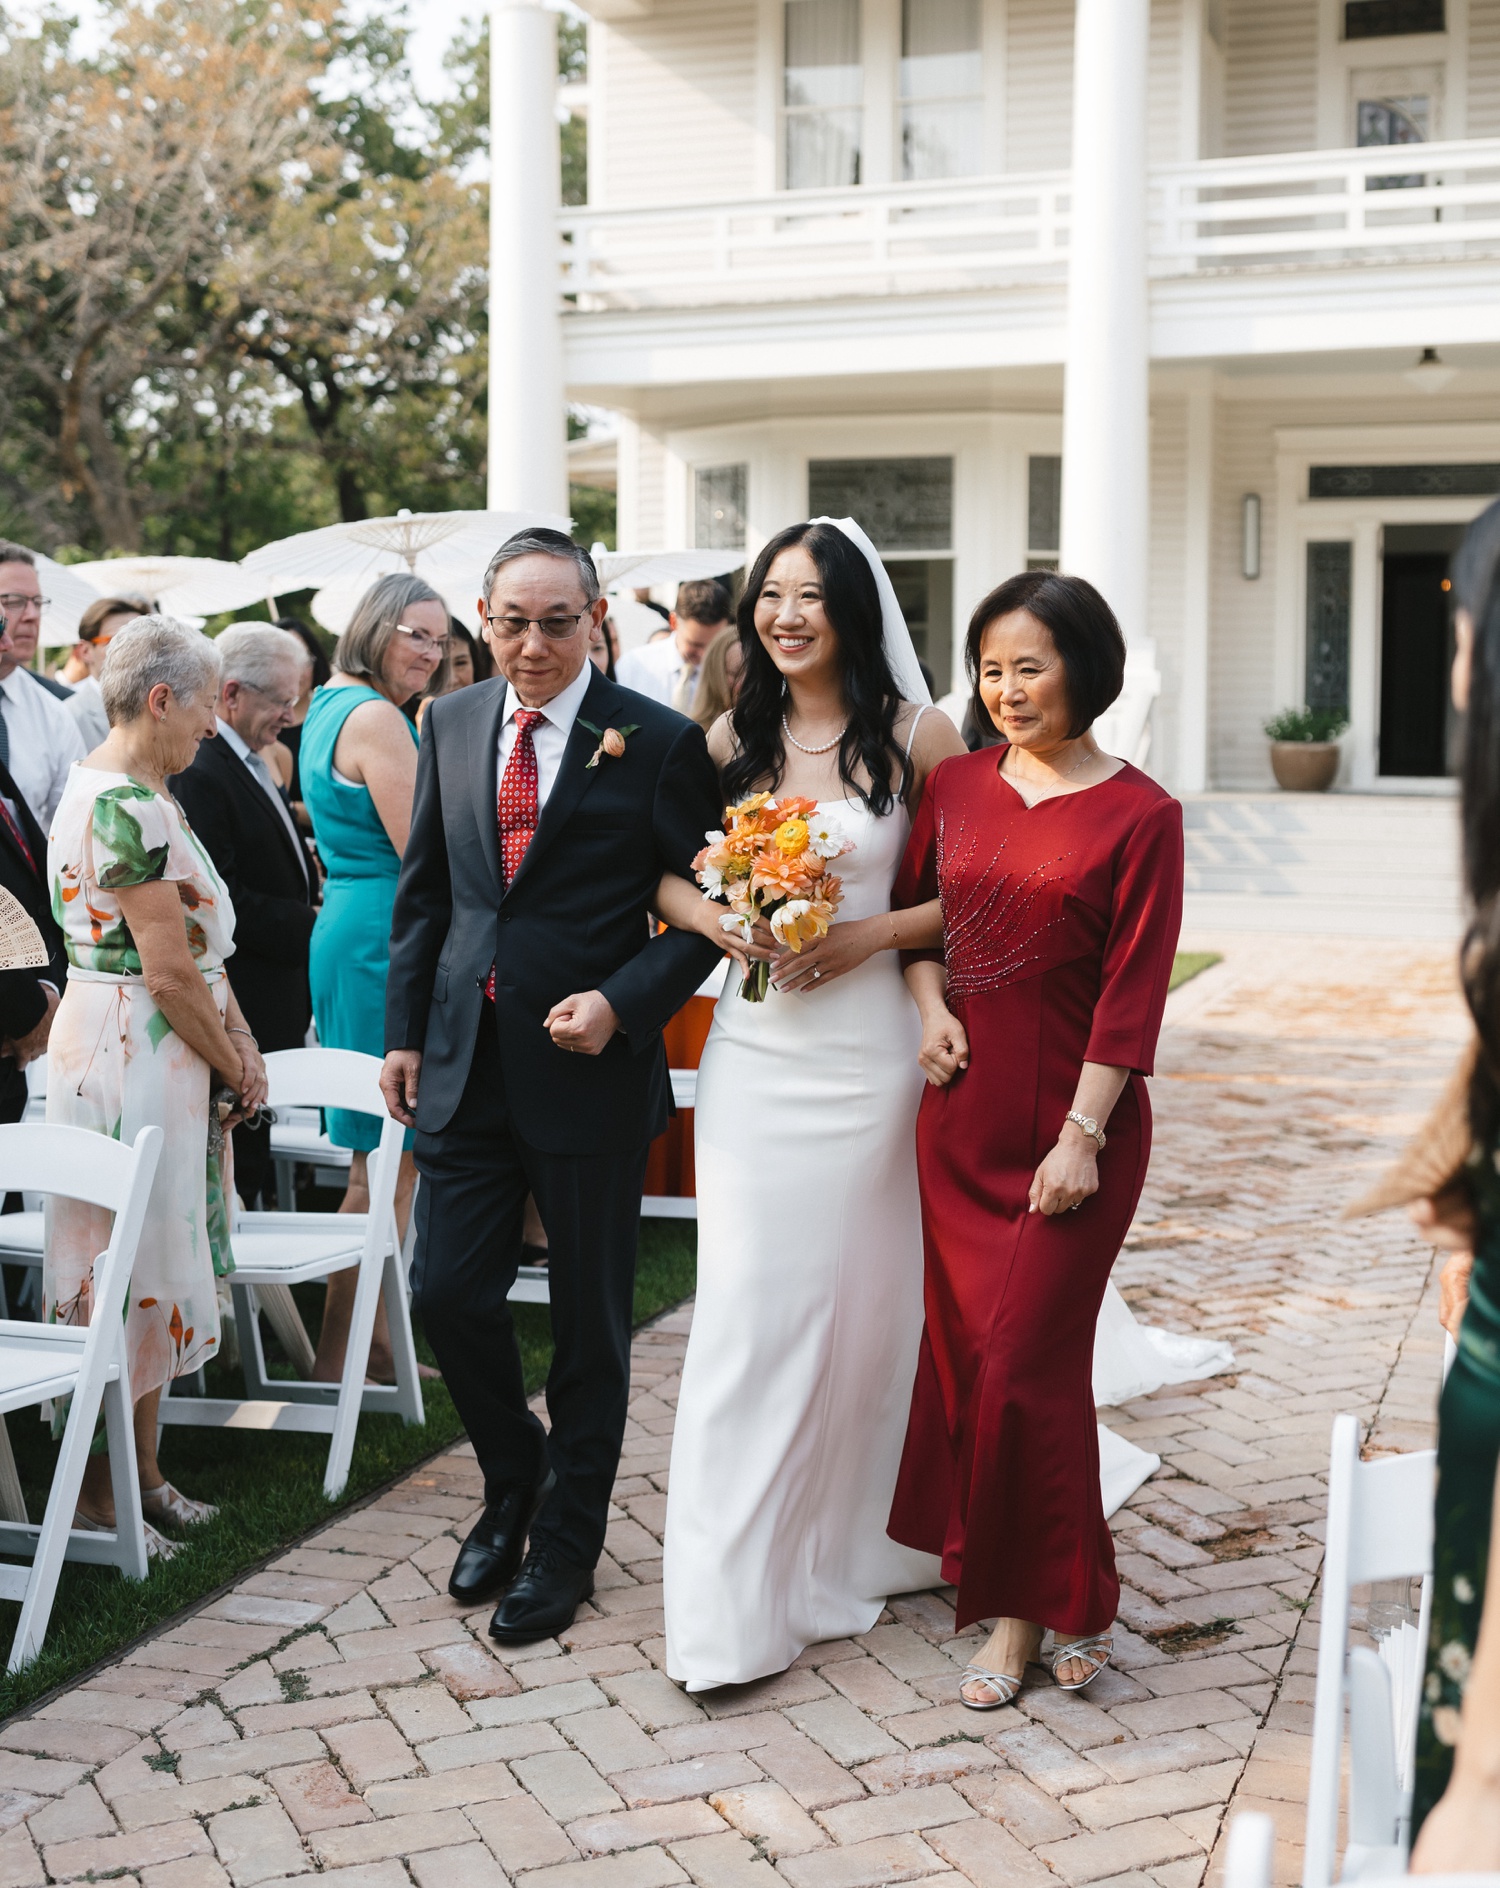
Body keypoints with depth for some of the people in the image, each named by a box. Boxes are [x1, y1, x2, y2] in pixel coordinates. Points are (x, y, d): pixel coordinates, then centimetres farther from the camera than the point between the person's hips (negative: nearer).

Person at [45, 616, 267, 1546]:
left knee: (151, 1264, 14)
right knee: (125, 1267, -2)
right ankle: (99, 1495, 7)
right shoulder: (127, 805, -18)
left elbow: (199, 943, 14)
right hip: (133, 1051, -10)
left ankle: (143, 1474, 24)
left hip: (168, 1056, 10)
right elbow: (169, 972, -20)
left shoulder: (127, 790, 14)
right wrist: (233, 1064, -7)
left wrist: (241, 1043, 4)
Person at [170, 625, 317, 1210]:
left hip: (272, 1010, 10)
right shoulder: (198, 773, -18)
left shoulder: (250, 767, 15)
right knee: (234, 1170, -3)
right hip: (237, 1010, -10)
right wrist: (308, 926, -16)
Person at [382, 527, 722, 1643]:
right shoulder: (452, 725, 6)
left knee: (589, 1320, 8)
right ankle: (514, 1481, 33)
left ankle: (567, 1540, 26)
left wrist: (622, 1004, -18)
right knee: (449, 1294, 5)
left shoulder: (659, 743, -8)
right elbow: (425, 890, 13)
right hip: (466, 1066, 4)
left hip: (590, 1070, -4)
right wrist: (404, 1031, 10)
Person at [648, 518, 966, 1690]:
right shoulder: (735, 740, 7)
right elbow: (661, 873, 13)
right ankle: (734, 1598, 3)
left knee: (865, 1300, 9)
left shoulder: (916, 736, -2)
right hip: (755, 1052, 2)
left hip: (868, 1050, -2)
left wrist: (875, 933, -15)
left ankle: (851, 1543, 29)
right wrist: (712, 917, -8)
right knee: (748, 1307, -2)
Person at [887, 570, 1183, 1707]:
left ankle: (1046, 1605, 14)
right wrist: (929, 1001, -1)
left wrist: (1082, 1134, -14)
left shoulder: (1138, 814, -7)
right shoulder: (958, 786, 7)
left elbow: (1134, 987, -10)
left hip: (1072, 1124, -5)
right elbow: (913, 907, 19)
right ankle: (1007, 1591, 24)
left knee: (1027, 1361, -4)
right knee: (963, 1349, 9)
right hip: (963, 1115, 5)